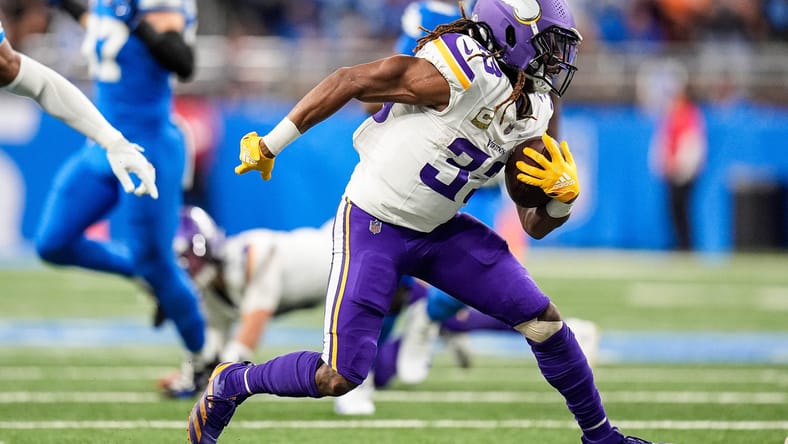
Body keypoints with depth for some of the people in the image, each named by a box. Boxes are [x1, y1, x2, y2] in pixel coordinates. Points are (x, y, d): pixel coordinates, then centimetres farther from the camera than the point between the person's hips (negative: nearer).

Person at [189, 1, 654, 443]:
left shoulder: (531, 116, 1)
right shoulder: (463, 76, -24)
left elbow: (536, 225, 8)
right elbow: (349, 81, -19)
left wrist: (563, 196, -15)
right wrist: (269, 145, -15)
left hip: (438, 231, 7)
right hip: (373, 226, -7)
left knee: (543, 320, 0)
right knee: (338, 377, -11)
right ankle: (232, 384, 16)